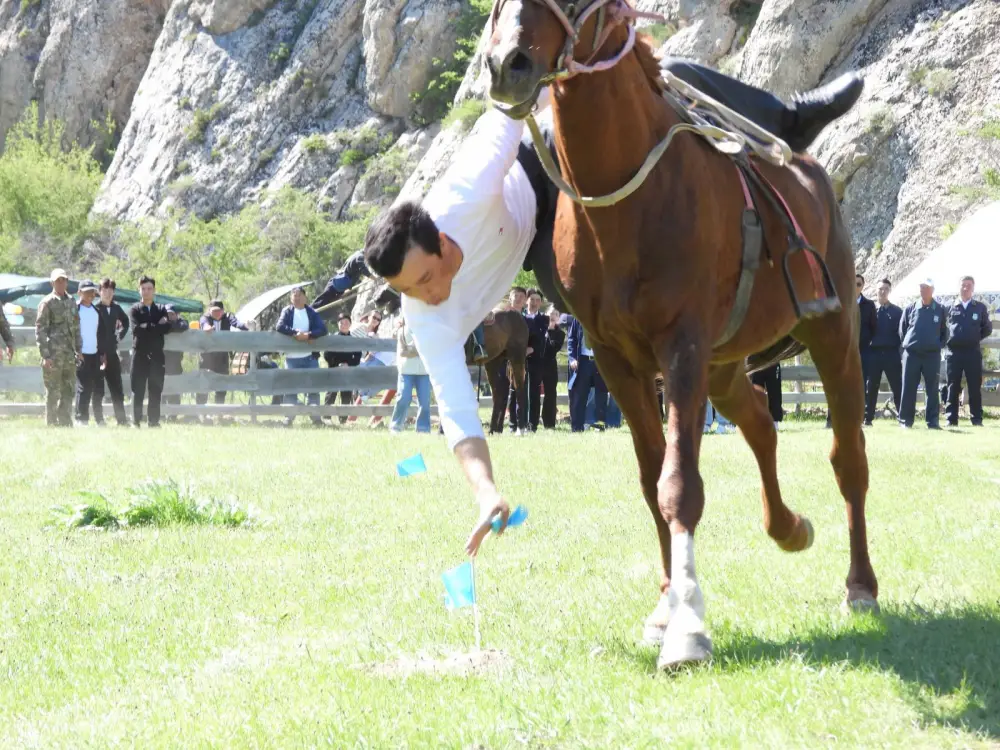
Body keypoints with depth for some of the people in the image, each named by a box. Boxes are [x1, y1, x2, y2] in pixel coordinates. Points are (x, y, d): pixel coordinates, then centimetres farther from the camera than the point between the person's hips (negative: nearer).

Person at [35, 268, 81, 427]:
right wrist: (45, 355, -13)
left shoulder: (71, 302, 14)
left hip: (69, 355, 6)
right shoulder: (47, 303, -5)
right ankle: (52, 424, 1)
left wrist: (78, 350, 15)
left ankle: (66, 423, 14)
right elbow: (40, 330, -7)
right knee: (53, 393, -3)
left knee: (68, 392, 8)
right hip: (54, 355, -6)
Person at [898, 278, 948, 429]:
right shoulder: (910, 309, 6)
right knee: (908, 388, 0)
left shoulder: (940, 311, 5)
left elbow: (945, 332, 12)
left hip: (932, 355, 0)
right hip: (911, 354, 0)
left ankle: (932, 421, 3)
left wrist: (939, 345, 3)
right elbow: (902, 331, 14)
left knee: (932, 389, 1)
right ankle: (905, 420, 5)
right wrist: (907, 343, 7)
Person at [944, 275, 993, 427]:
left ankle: (977, 419, 4)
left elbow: (987, 328, 13)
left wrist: (975, 338, 7)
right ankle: (951, 419, 4)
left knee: (975, 387, 1)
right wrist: (948, 340, 6)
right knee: (953, 387, 2)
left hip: (973, 352, 0)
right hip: (953, 352, 0)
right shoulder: (950, 308, 5)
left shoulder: (980, 308, 7)